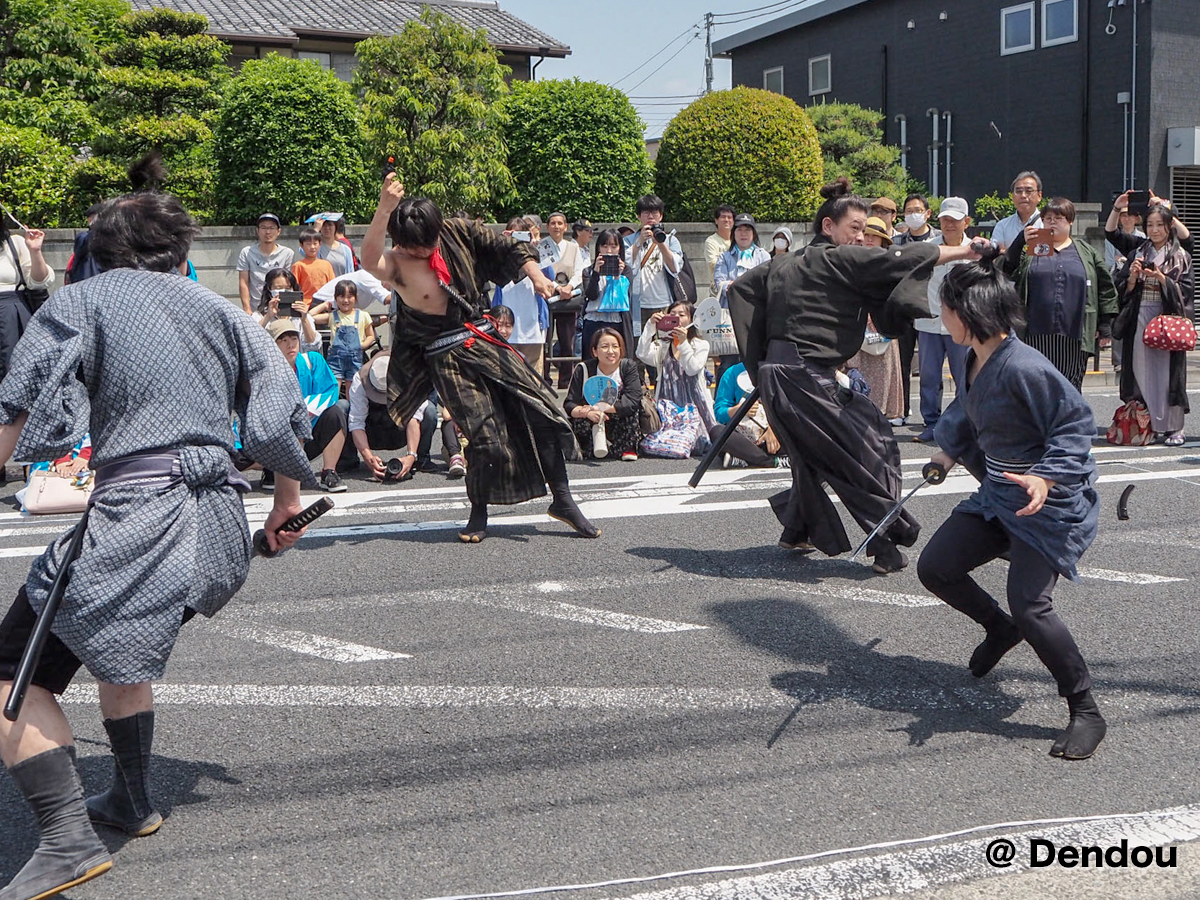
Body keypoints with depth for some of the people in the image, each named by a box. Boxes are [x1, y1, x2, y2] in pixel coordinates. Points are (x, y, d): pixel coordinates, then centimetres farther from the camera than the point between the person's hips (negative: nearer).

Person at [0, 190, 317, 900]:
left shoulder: (81, 302, 5)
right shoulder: (220, 310, 17)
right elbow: (282, 417, 15)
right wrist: (289, 502, 26)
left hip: (133, 516, -6)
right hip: (220, 523, 6)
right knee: (122, 646, 30)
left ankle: (69, 839, -14)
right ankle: (133, 802, 39)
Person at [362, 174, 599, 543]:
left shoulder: (457, 233, 2)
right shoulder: (396, 264, -12)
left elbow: (507, 248, 5)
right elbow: (369, 261, -35)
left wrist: (535, 274, -12)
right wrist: (384, 209, -48)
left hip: (487, 343, 5)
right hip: (448, 358, -5)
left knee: (546, 414, 1)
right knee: (488, 439, -13)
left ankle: (562, 500, 16)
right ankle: (479, 515, 12)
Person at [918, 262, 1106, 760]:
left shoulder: (1023, 367, -24)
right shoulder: (974, 362, 4)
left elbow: (1077, 424, -22)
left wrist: (1046, 479, -34)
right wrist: (950, 450, 41)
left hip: (1051, 504, -9)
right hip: (997, 496, 9)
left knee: (1029, 605, -19)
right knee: (934, 567, 6)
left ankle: (1087, 713, -2)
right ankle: (1000, 630, 34)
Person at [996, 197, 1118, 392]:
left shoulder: (1088, 253, 13)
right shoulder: (1030, 249, 10)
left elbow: (1106, 289, 14)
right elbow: (1005, 272, -5)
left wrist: (1105, 327, 9)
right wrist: (1020, 242, -17)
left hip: (1074, 335, 1)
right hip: (1036, 334, -1)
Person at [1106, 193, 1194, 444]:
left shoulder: (1180, 255, 5)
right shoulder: (1138, 250, 12)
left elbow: (1186, 290, -2)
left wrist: (1163, 280, -16)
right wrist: (1133, 277, -8)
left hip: (1167, 317, -2)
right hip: (1139, 318, 2)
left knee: (1168, 370, -4)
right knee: (1142, 370, 0)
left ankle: (1174, 428, 1)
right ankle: (1146, 424, 7)